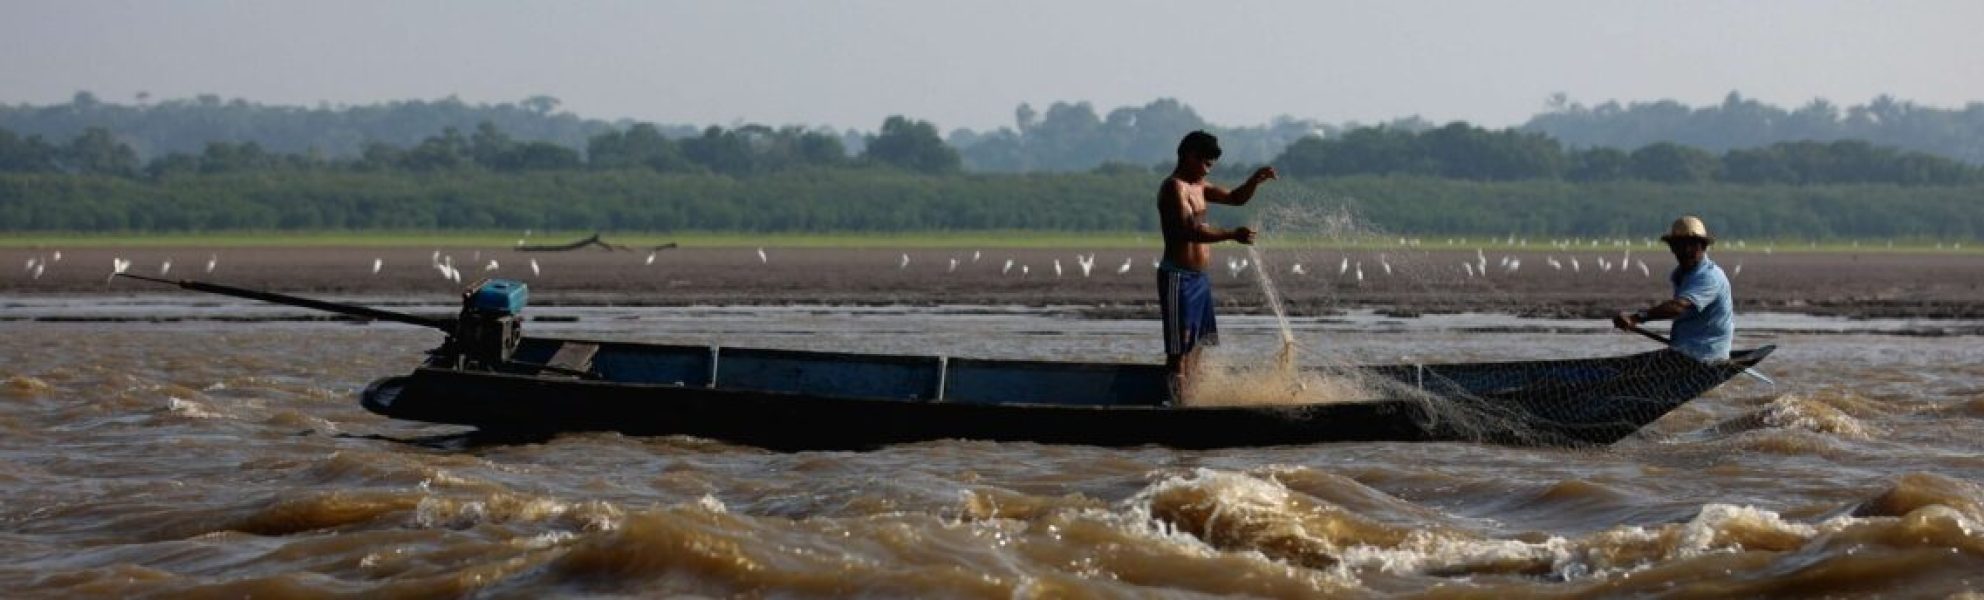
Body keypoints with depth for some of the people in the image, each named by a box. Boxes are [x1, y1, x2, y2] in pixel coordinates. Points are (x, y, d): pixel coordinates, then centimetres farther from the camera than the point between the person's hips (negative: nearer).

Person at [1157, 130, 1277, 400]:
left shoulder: (1198, 186, 16)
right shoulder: (1174, 188, -14)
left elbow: (1236, 198, 22)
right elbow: (1189, 231, -26)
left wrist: (1256, 180, 3)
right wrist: (1233, 234, -32)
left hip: (1199, 277, 10)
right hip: (1178, 277, -10)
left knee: (1195, 345, 13)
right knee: (1179, 349, -11)